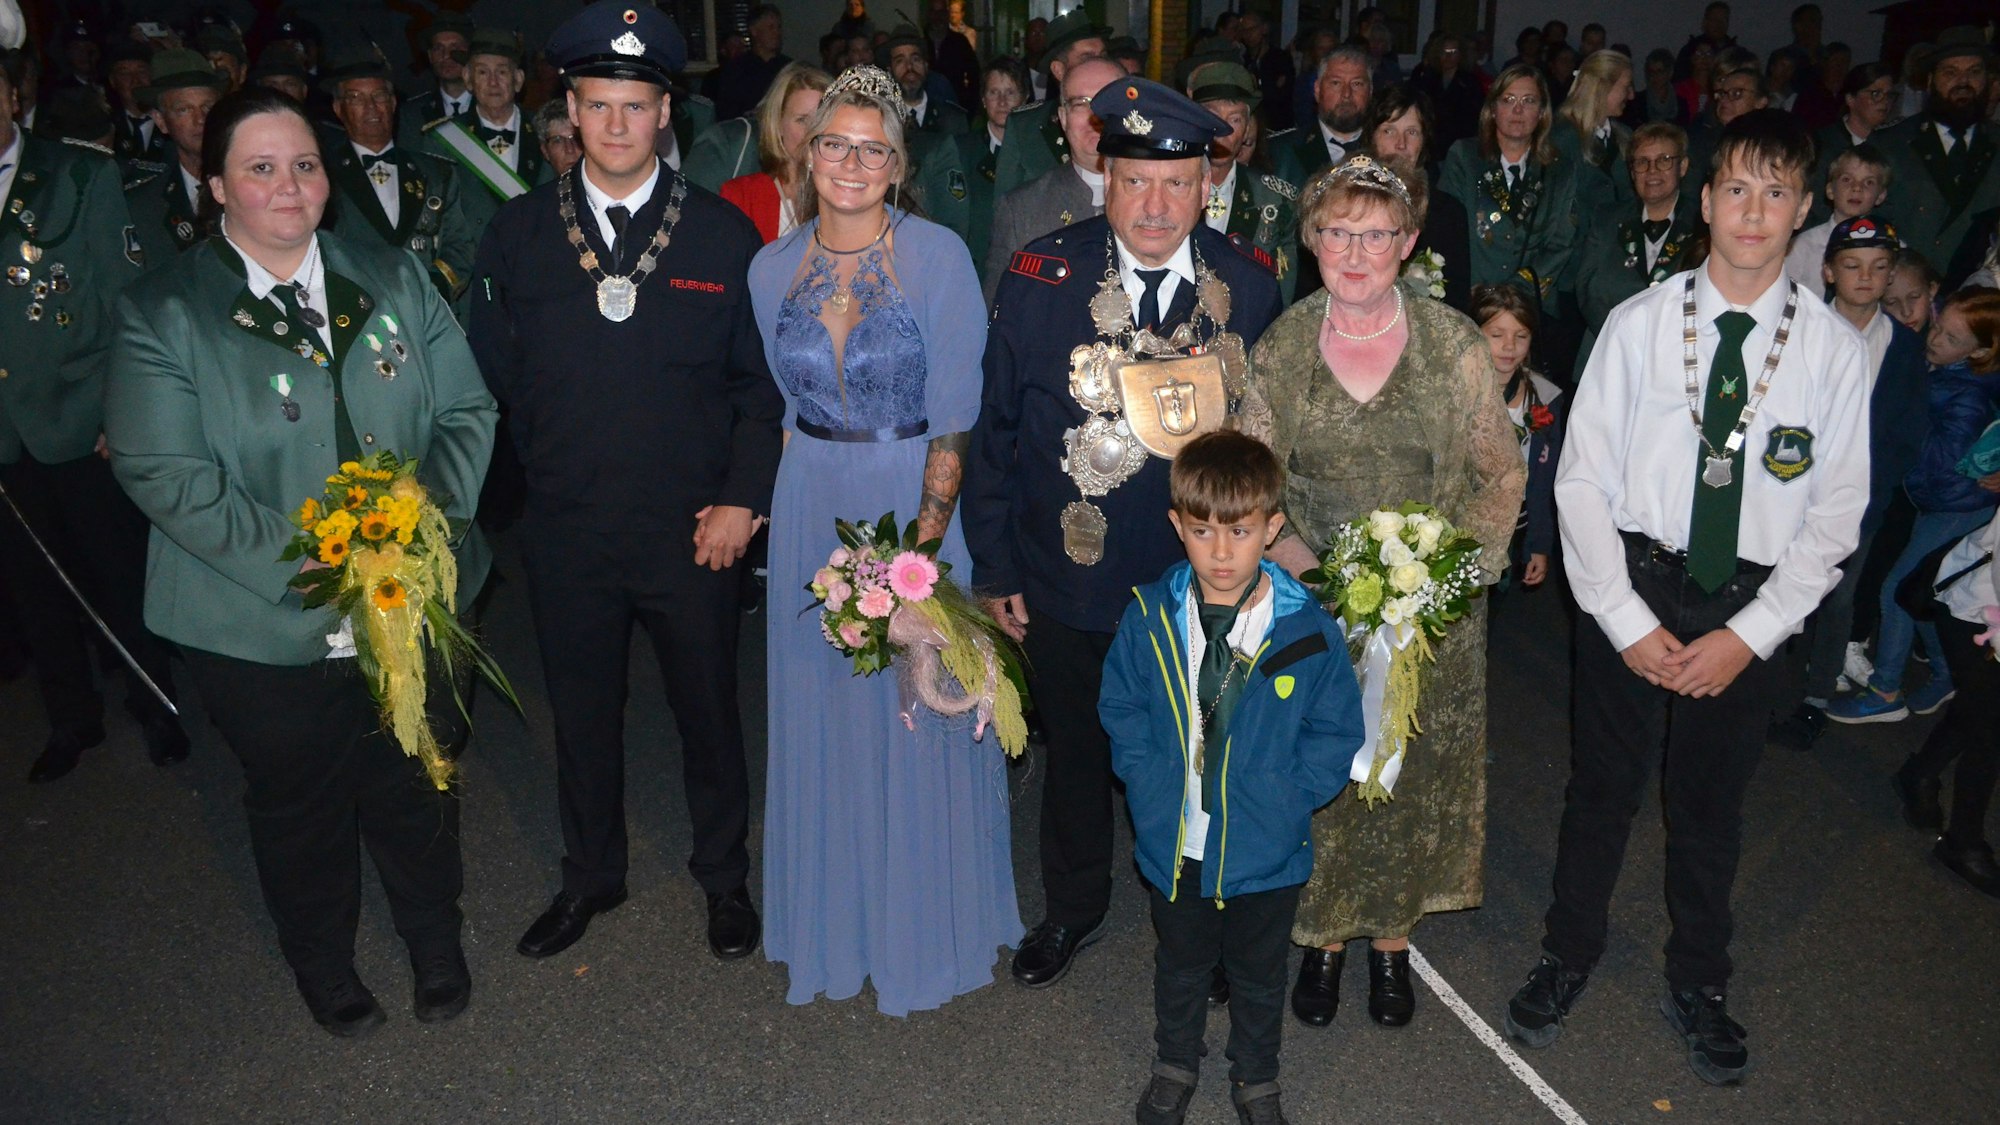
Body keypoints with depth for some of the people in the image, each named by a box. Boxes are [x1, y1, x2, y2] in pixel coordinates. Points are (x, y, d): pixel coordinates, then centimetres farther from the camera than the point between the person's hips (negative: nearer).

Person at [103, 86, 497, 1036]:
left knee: (416, 786, 18)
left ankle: (435, 941, 44)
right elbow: (163, 473, -12)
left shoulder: (394, 280, 4)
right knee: (298, 803, 17)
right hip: (267, 628, -2)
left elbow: (469, 412, 2)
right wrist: (299, 557, -22)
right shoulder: (161, 312, -6)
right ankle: (322, 965, 43)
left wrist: (424, 513, -15)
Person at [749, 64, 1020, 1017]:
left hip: (917, 499, -4)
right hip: (811, 507, 4)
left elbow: (956, 410, -12)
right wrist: (780, 499, 6)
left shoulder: (939, 256, -11)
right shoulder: (772, 268, 2)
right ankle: (835, 917, 35)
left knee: (918, 716, 6)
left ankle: (922, 923, 29)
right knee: (821, 707, 13)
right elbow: (785, 397, 11)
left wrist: (927, 528, -18)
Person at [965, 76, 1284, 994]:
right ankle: (1073, 909, 46)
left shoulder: (1250, 292, -7)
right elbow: (995, 428, -5)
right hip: (1065, 583, 0)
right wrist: (994, 565, -4)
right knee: (1075, 754, 20)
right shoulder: (1041, 276, -10)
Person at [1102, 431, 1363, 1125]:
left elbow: (1336, 733, -7)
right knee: (1180, 964, 24)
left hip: (1265, 851, -1)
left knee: (1259, 975, 21)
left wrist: (1286, 800, -14)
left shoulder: (1307, 630, -17)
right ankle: (1175, 1063, 50)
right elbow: (1121, 711, 0)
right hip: (1173, 843, 1)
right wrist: (1151, 788, -9)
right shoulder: (1149, 618, -12)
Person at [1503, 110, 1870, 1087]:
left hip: (1753, 608, 1)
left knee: (1711, 804, 17)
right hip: (1631, 588, -1)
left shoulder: (1834, 349, -5)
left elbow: (1836, 513, -2)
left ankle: (1697, 987, 39)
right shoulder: (1638, 323, -7)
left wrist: (1749, 633, -10)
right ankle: (1566, 959, 36)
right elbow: (1582, 478, -6)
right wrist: (1627, 619, -11)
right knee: (1601, 788, 13)